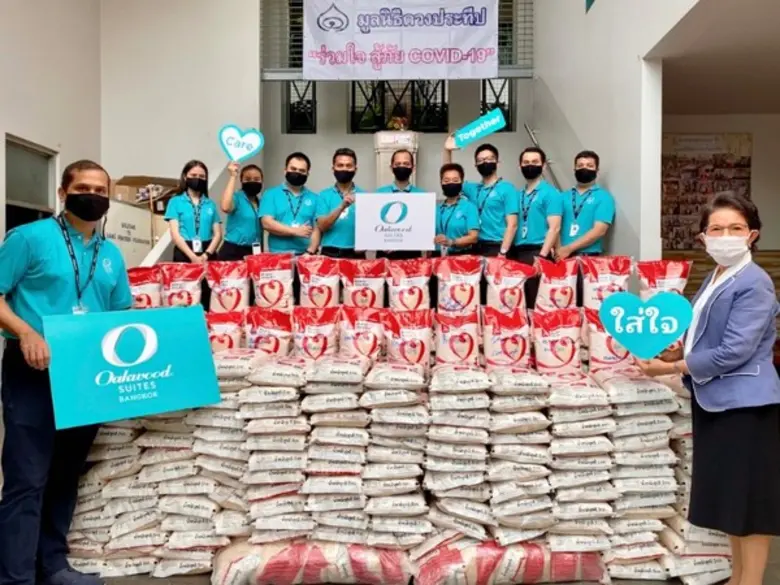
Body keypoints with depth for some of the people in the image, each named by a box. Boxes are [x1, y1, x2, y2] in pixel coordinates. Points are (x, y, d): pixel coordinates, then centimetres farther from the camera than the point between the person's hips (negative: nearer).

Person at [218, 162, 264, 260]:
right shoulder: (237, 198, -6)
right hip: (232, 252, -6)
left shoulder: (261, 202, 12)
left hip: (254, 253, 6)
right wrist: (233, 177, -23)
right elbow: (225, 208, -30)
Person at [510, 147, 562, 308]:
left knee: (537, 303, -5)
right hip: (517, 253, 6)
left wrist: (542, 256, -19)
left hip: (537, 253, -6)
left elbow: (554, 228, -10)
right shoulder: (519, 194, 17)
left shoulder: (550, 193, -1)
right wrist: (506, 252, 7)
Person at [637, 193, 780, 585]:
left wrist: (672, 368, -15)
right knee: (730, 499, 19)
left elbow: (733, 352, -23)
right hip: (716, 400, 10)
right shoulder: (715, 278, 11)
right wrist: (679, 349, 2)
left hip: (745, 404, -9)